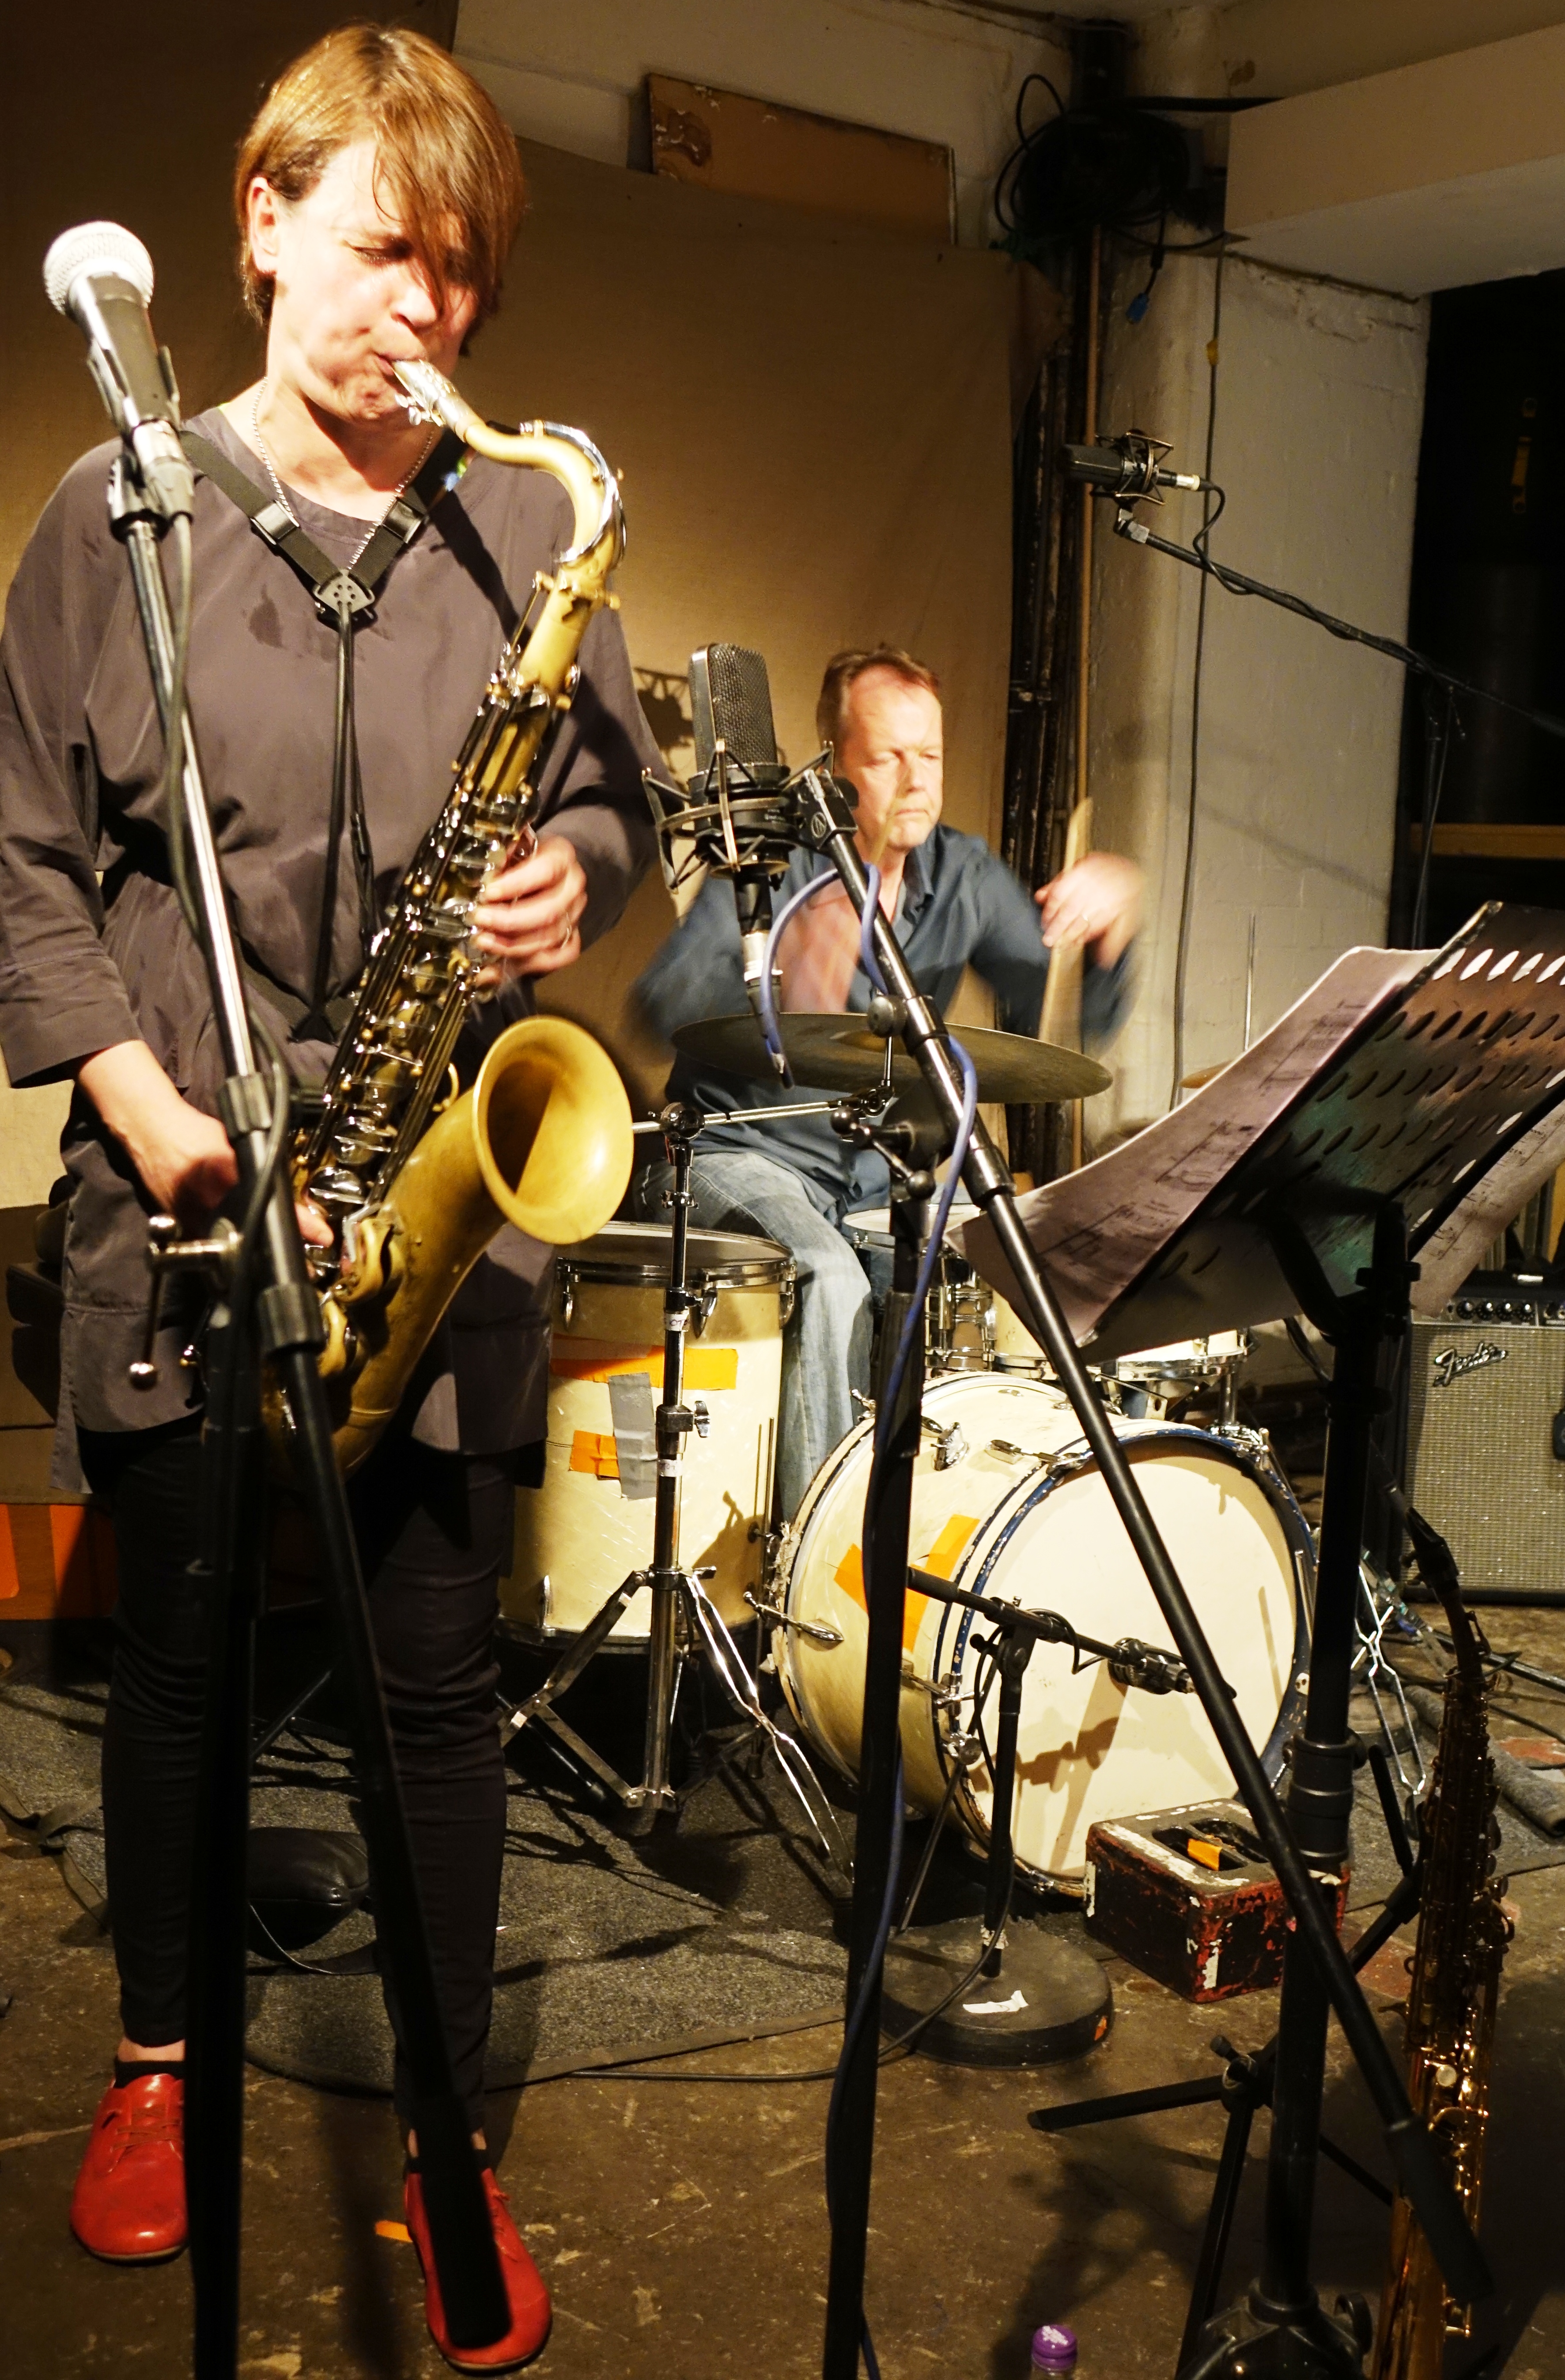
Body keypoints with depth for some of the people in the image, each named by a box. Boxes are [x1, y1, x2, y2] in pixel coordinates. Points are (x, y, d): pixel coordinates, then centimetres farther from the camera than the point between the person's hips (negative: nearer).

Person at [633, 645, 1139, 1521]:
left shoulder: (965, 876, 5)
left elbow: (1067, 1020, -1)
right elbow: (666, 1004, -26)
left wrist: (1109, 925, -22)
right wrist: (779, 982, -46)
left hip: (882, 1177, 5)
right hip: (743, 1158, -5)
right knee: (831, 1282, -32)